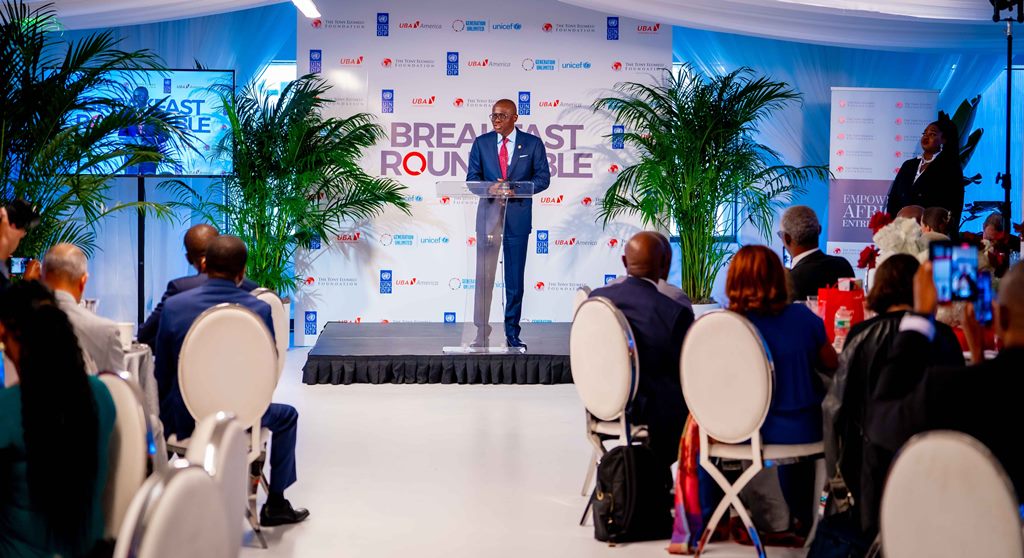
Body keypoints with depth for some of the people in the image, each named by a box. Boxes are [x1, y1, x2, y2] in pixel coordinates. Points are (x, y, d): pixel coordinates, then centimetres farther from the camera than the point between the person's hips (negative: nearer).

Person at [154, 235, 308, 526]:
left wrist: (168, 411, 20)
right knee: (287, 415, 30)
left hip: (184, 421, 1)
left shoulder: (174, 306, -9)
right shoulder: (259, 310, -11)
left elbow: (162, 375, 0)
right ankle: (275, 505, 31)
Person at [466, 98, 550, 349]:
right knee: (484, 275, -4)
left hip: (518, 215, -1)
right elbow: (472, 177, 6)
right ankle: (482, 333, -1)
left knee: (515, 277, 5)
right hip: (488, 213, 1)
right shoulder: (481, 143, 7)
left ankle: (512, 332, 13)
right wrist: (490, 187, -15)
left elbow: (543, 178, 1)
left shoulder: (532, 144, 3)